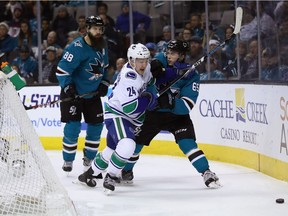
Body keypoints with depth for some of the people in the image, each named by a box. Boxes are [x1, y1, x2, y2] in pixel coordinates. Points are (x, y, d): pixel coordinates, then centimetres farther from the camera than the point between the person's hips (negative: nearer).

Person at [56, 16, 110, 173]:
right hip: (73, 93, -7)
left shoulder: (102, 47, 2)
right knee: (73, 126, -10)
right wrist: (68, 88, -25)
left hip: (93, 94, 7)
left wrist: (104, 84, 7)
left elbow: (104, 68, 18)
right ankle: (68, 160, 4)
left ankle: (89, 158, 22)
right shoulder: (77, 47, -22)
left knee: (96, 124, 6)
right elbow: (62, 70, -21)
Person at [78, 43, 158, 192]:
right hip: (116, 115, -9)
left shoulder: (144, 68, -3)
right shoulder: (129, 78, -30)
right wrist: (148, 97, -22)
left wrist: (152, 94, 3)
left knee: (113, 149, 19)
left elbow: (149, 82, 22)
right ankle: (111, 177, -13)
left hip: (130, 119, 9)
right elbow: (130, 108, -35)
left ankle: (89, 173, 38)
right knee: (127, 145, -31)